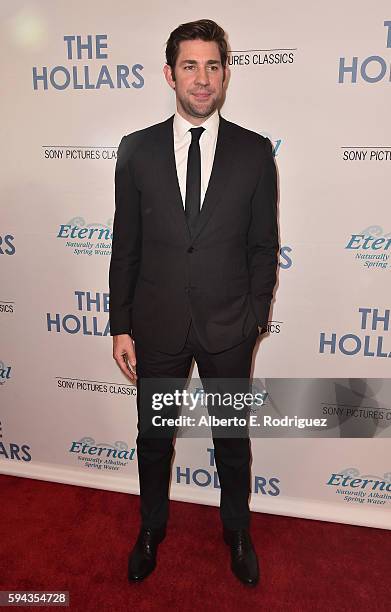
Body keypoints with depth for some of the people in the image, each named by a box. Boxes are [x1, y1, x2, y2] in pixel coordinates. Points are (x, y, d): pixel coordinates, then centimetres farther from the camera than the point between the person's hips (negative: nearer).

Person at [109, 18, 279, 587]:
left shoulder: (255, 151, -3)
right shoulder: (137, 149, -1)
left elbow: (264, 245, 1)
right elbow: (125, 246, 0)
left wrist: (255, 318, -1)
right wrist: (120, 326, -1)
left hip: (228, 327, 0)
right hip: (157, 325, 1)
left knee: (233, 437, 18)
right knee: (154, 436, 18)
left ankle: (237, 532, 44)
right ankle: (151, 529, 45)